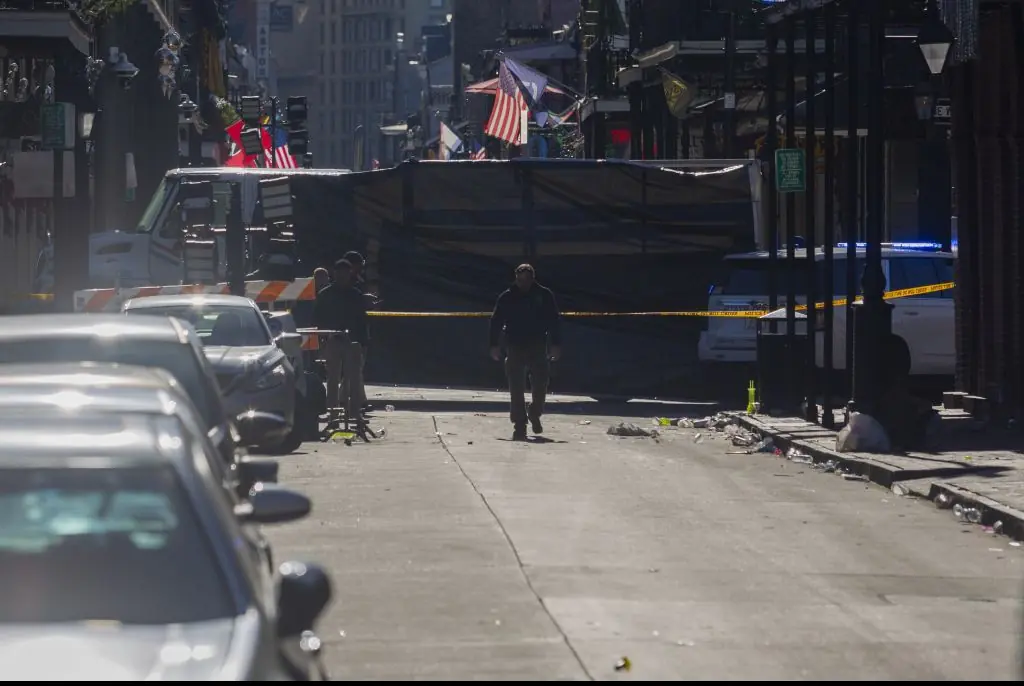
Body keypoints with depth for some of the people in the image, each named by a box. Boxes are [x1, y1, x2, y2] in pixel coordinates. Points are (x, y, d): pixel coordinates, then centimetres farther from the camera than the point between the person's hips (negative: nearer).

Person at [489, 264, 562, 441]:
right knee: (517, 389, -4)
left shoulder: (544, 295, 3)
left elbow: (553, 321, 5)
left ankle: (535, 414, 31)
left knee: (540, 386, 3)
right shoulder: (507, 298, 2)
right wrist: (495, 345, -2)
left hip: (538, 348, 0)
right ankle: (519, 425, 1)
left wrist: (556, 344, -1)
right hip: (515, 349, 0)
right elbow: (496, 322, 5)